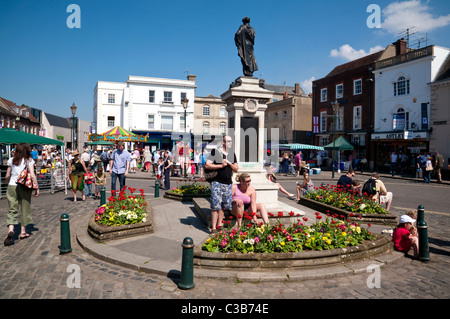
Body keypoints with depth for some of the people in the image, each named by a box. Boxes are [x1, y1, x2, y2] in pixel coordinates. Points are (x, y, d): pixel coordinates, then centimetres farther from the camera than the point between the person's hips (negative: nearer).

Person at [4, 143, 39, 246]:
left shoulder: (11, 160, 7)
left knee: (12, 209, 4)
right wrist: (37, 188, -5)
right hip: (24, 187, -2)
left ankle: (10, 230, -17)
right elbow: (32, 176, -10)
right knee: (25, 209, 10)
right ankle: (23, 232, 18)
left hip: (12, 186, 2)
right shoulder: (29, 160, -4)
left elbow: (7, 177, 9)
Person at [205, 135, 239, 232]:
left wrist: (229, 163, -4)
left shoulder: (232, 154, 14)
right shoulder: (215, 152, -2)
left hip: (228, 183, 5)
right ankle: (213, 228, -2)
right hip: (217, 182, -5)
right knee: (215, 206, -8)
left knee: (223, 206, 9)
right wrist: (221, 165, -13)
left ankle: (219, 225, 21)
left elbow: (236, 169, 13)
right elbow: (207, 165, -9)